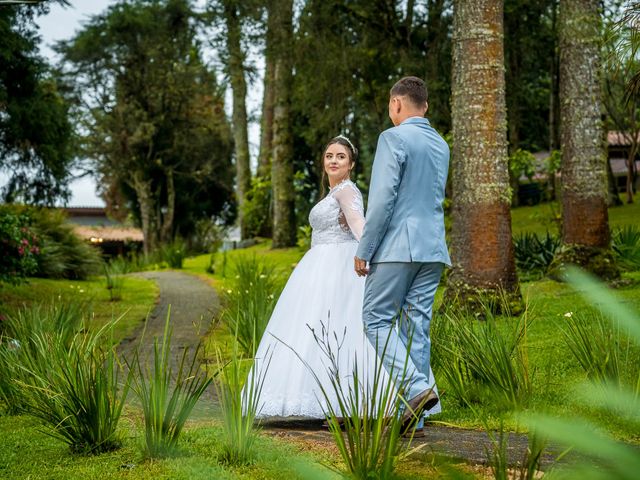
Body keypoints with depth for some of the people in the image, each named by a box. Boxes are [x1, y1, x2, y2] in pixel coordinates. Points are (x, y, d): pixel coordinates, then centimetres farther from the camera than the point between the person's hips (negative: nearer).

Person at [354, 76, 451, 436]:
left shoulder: (393, 139, -8)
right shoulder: (441, 146, 16)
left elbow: (383, 199, -15)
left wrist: (364, 250, -9)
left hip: (398, 246, -7)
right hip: (434, 248, 7)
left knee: (377, 319, 0)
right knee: (417, 328, 7)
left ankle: (418, 386, -17)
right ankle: (413, 417, 6)